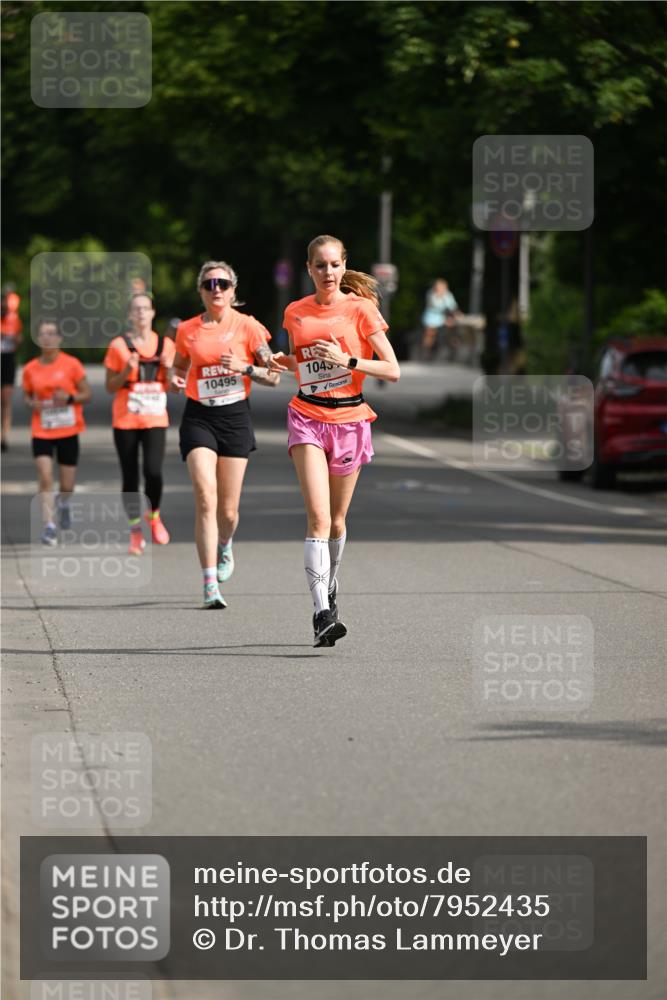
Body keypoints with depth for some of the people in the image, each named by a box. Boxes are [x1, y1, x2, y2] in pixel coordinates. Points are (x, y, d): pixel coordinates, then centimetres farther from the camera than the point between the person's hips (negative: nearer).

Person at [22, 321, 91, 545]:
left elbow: (86, 394, -1)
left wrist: (69, 398, -20)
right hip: (41, 432, 0)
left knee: (67, 485, 8)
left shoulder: (72, 364, -5)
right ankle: (49, 526, -14)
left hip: (68, 432, 0)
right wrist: (32, 403, -9)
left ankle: (64, 502, 44)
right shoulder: (30, 369, 1)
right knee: (45, 476, -17)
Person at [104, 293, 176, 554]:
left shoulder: (166, 345, 7)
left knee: (153, 471, -17)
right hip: (125, 421, 0)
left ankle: (154, 515, 11)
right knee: (130, 477, 1)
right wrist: (127, 371, -15)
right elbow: (110, 386, 2)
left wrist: (169, 368, -8)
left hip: (155, 420, 0)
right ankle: (135, 531, 12)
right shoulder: (119, 345, 1)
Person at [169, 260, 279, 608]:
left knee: (228, 510, 4)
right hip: (199, 418, 0)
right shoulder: (187, 330, 4)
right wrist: (176, 381, -2)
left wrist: (243, 368, -17)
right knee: (206, 499, -17)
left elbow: (273, 376, 0)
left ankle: (224, 547, 41)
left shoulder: (248, 327, -1)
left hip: (235, 418, 0)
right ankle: (211, 586, -19)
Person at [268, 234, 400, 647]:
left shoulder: (360, 309, -3)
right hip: (308, 417, 1)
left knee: (336, 519, 11)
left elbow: (393, 370, -6)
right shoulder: (296, 313, 7)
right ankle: (323, 613, -24)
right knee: (318, 517, -15)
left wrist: (347, 360, -18)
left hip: (350, 418, -1)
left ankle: (331, 590, 38)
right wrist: (284, 363, 3)